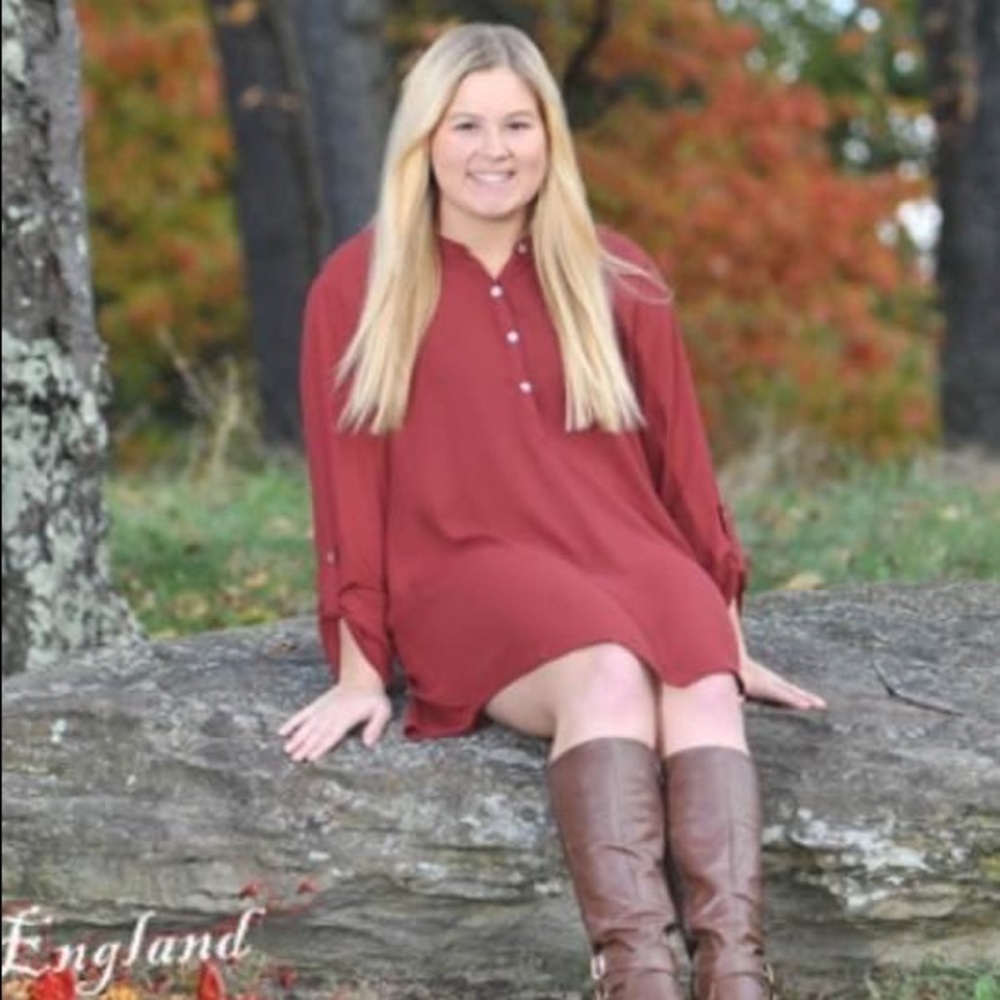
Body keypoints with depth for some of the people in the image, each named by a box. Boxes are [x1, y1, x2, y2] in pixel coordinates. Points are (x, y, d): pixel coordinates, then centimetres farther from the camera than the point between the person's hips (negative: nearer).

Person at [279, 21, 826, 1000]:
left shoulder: (615, 279, 13)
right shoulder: (361, 287, 4)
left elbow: (680, 463, 16)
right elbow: (349, 486, 3)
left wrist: (730, 639, 14)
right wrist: (361, 671, -1)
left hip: (628, 556, 3)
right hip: (471, 572, -3)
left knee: (704, 688, -32)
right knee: (609, 674, -36)